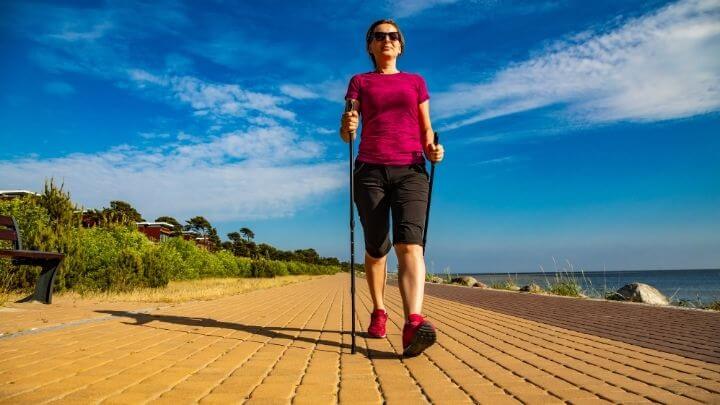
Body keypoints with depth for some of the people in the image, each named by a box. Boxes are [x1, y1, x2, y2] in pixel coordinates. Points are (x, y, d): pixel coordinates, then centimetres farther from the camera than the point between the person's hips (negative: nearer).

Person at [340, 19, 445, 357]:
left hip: (411, 170, 0)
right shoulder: (360, 82, 15)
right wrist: (347, 126, -19)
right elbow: (346, 133, 5)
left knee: (409, 243, -21)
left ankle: (414, 322, -34)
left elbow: (425, 128, 15)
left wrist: (432, 148, -7)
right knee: (376, 248, 4)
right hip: (370, 171, 1)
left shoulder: (416, 81, 19)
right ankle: (378, 312, 25)